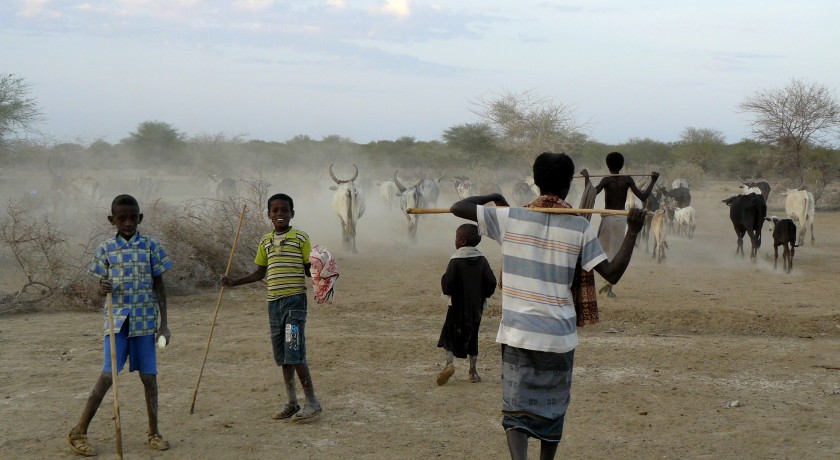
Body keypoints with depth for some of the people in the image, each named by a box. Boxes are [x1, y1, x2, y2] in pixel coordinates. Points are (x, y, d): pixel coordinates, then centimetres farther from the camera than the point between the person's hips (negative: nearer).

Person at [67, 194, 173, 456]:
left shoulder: (150, 246, 2)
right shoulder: (106, 249, 3)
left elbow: (159, 286, 5)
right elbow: (102, 287, 8)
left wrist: (164, 323, 1)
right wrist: (102, 290, -18)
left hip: (145, 322, 1)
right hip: (117, 321, -1)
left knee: (149, 376, 5)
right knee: (108, 375, -7)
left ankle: (154, 432, 18)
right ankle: (79, 432, 3)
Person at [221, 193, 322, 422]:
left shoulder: (300, 238, -4)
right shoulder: (266, 241, 12)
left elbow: (309, 269, -2)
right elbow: (260, 273, 21)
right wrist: (234, 282, 14)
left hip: (295, 300, -6)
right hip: (274, 302, 6)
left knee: (294, 352, -12)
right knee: (282, 355, 9)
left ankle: (312, 401, -3)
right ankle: (292, 403, 17)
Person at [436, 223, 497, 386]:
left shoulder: (455, 260, -13)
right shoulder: (481, 259, -1)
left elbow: (447, 284, -18)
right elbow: (491, 282, -5)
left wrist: (447, 291, 4)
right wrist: (483, 296, 11)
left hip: (457, 306, -4)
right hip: (476, 306, 4)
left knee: (449, 334, 4)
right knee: (472, 337, 14)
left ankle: (450, 362, -19)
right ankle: (473, 371, 15)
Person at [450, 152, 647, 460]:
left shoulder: (510, 218, -4)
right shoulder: (579, 227, -5)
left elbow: (457, 208, -1)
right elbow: (612, 273, -7)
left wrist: (492, 197, 15)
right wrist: (632, 232, 0)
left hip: (518, 333, 0)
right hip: (559, 334, 1)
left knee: (516, 410, 2)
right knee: (553, 409, 18)